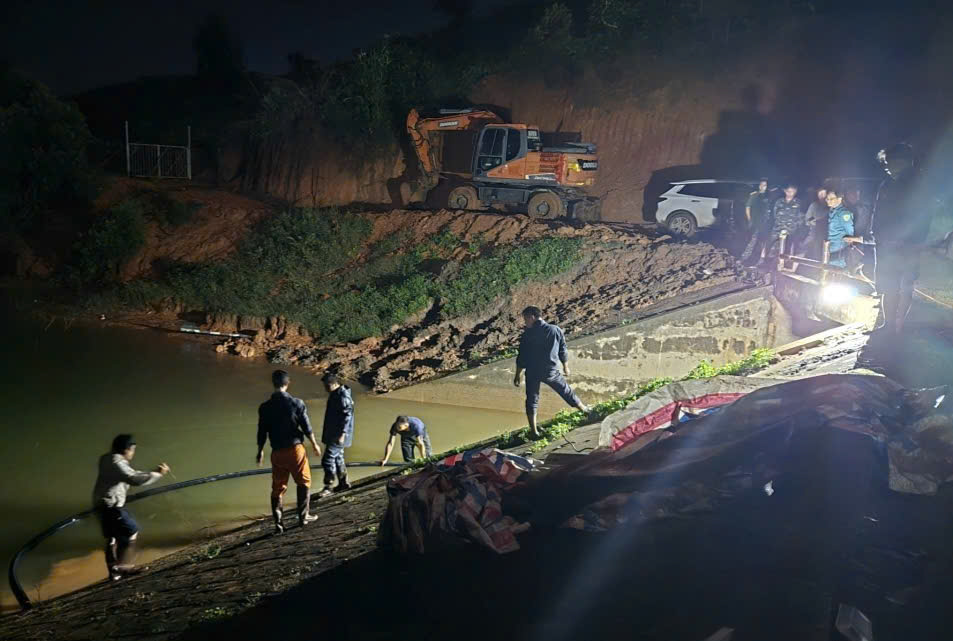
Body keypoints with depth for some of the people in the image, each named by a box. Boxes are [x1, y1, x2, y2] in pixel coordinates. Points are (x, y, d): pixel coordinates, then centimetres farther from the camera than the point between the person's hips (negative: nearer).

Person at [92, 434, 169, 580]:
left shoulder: (111, 460, 13)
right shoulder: (116, 463, -18)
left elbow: (132, 474, 20)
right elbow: (135, 480, -26)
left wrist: (154, 472, 14)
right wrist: (157, 474, -18)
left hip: (103, 505, 10)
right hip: (110, 506, -10)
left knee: (112, 538, 15)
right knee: (131, 531, -2)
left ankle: (114, 571, 20)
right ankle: (122, 565, 0)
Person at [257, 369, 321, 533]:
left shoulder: (265, 407, -4)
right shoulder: (297, 403, -9)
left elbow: (262, 432, 2)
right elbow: (307, 427, -5)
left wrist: (260, 452, 17)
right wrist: (314, 444, 11)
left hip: (277, 452, 2)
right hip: (295, 448, -2)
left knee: (277, 487, 12)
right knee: (304, 482, 16)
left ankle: (277, 522, 9)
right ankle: (304, 516, 19)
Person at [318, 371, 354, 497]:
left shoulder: (343, 396, -20)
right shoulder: (335, 394, 11)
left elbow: (347, 416, -23)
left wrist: (342, 434, -25)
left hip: (338, 435, -10)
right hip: (332, 434, 10)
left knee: (328, 459, -8)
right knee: (338, 458, 17)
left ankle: (328, 486, 1)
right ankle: (343, 483, 27)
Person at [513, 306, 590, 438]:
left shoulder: (527, 334, -11)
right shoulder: (555, 330, -2)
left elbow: (522, 357, -9)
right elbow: (563, 351, 6)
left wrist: (518, 375, 2)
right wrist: (566, 367, 21)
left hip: (532, 373, -2)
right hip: (551, 371, 2)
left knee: (532, 400, 11)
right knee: (566, 392, 20)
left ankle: (534, 431, 11)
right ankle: (586, 410, 36)